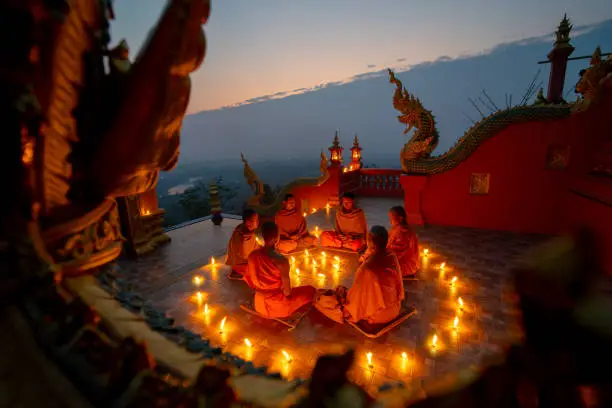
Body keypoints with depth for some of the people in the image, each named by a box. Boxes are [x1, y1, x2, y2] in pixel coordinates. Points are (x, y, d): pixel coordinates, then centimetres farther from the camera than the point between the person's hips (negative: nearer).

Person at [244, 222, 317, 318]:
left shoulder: (253, 255, -12)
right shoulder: (281, 260, -29)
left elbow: (250, 280, 2)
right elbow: (287, 291, -20)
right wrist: (289, 293, 3)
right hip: (279, 306, -7)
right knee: (311, 291, 14)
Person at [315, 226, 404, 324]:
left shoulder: (367, 268, -35)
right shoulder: (392, 256, -15)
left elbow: (358, 293, -20)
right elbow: (397, 282, 2)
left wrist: (343, 293, 0)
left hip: (376, 314, -7)